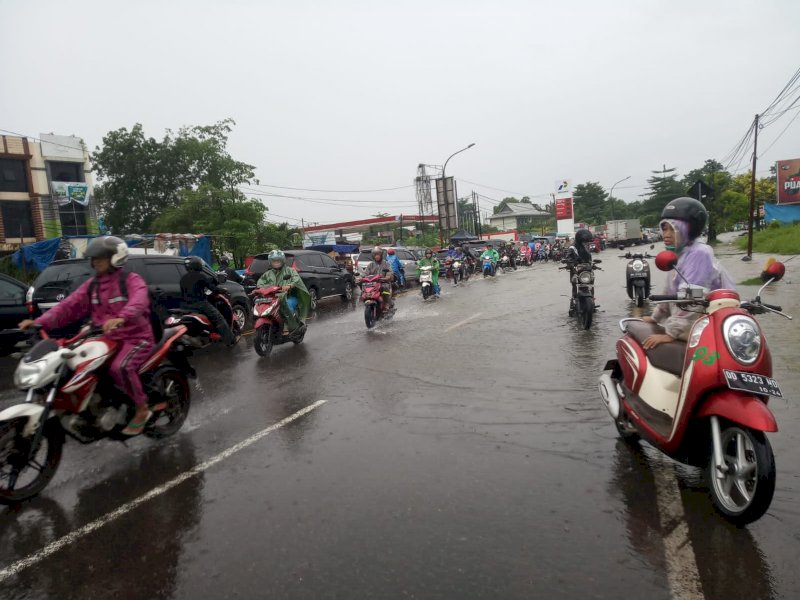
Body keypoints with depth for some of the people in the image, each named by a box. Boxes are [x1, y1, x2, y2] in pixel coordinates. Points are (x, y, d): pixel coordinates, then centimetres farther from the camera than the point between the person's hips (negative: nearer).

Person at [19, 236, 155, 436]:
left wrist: (121, 318, -51)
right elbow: (69, 306, 5)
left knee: (120, 367, -33)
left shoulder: (131, 280, -8)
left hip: (136, 337, -8)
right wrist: (40, 322, -10)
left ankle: (142, 409, -14)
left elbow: (139, 301, -30)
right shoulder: (91, 285, 14)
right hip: (107, 338, 8)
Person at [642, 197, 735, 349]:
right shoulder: (680, 254, 14)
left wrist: (670, 334, -28)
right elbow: (670, 292, 24)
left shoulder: (698, 253, -16)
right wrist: (655, 317, 32)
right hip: (685, 329, 10)